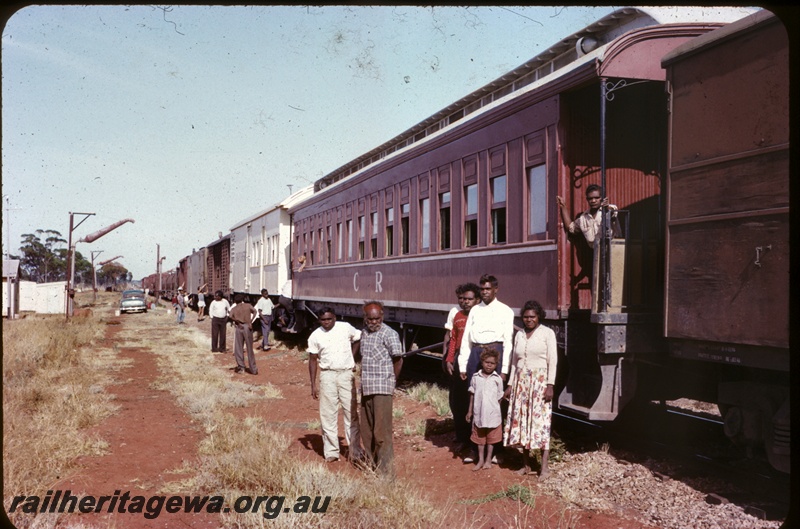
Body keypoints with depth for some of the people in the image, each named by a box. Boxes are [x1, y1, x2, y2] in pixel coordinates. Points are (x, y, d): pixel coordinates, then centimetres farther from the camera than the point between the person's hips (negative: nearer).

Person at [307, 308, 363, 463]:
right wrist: (313, 384, -1)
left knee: (351, 412, 3)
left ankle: (354, 450, 11)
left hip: (346, 374, 0)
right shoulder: (315, 336, -1)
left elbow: (359, 338, 15)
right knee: (328, 415, 3)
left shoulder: (346, 328, -2)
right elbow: (313, 360, 2)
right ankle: (331, 452, 14)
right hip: (327, 375, 0)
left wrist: (352, 358, 6)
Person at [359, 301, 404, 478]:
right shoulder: (364, 332, 12)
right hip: (366, 388, 8)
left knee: (382, 431, -8)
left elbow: (398, 360, -7)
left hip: (382, 388, -7)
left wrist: (391, 381, 2)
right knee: (367, 429, 15)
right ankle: (372, 462, 29)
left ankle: (386, 471, -4)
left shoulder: (389, 334, -11)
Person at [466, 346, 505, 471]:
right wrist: (470, 411, 8)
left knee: (491, 438, 11)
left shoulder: (497, 379, -5)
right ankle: (480, 460, 26)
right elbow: (472, 395, 6)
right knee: (479, 437, 13)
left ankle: (488, 460, 26)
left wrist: (495, 409, -1)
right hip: (479, 413, 2)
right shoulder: (475, 377, -1)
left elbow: (499, 397, 1)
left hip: (492, 414, -1)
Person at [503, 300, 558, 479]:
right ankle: (526, 464, 14)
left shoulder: (547, 333, -3)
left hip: (540, 382, -5)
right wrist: (510, 385, 11)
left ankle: (544, 467, -5)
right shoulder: (519, 335, 12)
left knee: (541, 422, -7)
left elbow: (552, 361, -7)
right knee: (521, 421, 5)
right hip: (521, 382, 5)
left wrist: (550, 385, -14)